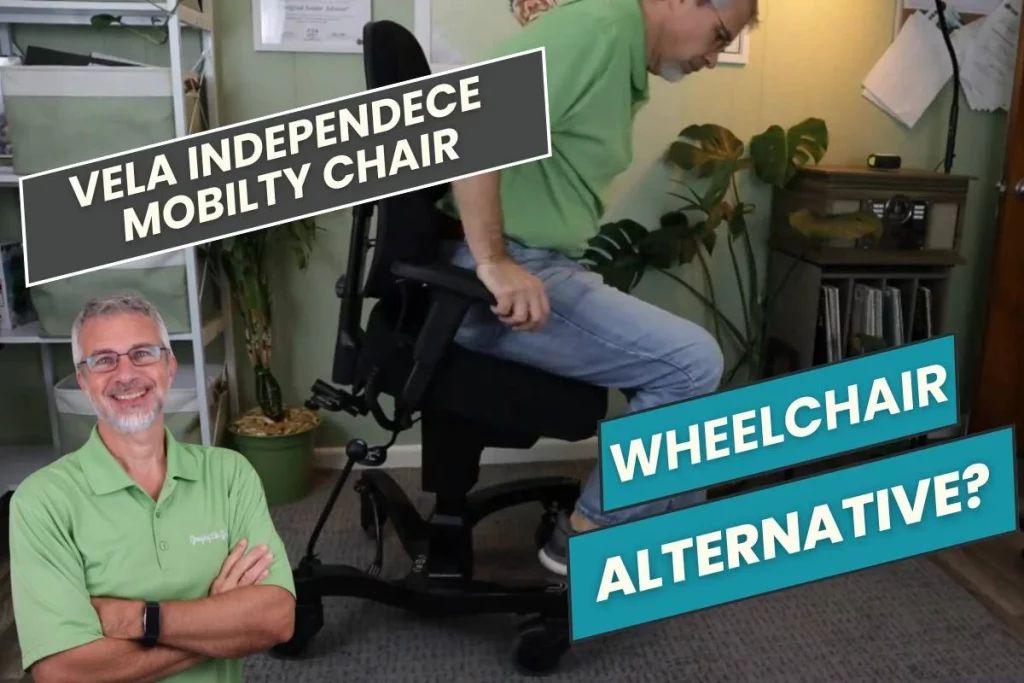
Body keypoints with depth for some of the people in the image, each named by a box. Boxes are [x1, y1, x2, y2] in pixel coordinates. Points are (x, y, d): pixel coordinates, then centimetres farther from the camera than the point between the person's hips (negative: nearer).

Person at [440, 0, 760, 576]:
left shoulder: (626, 67, 18)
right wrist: (495, 261, -28)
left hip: (537, 266, 11)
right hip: (494, 278, -10)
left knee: (684, 358, 14)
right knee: (691, 362, -12)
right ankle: (588, 534, 3)